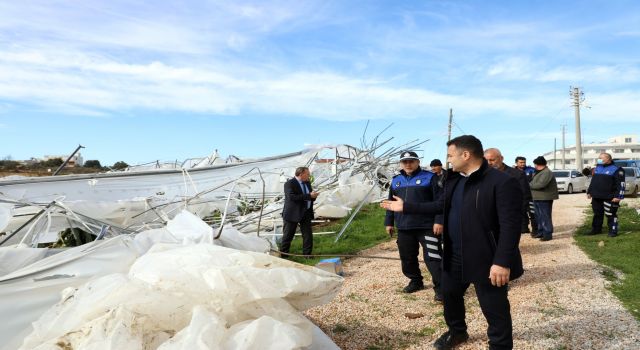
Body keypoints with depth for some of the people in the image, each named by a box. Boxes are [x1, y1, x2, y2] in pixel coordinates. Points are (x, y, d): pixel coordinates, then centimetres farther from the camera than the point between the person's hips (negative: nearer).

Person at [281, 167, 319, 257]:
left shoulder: (307, 183, 12)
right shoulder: (289, 184, -13)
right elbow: (292, 197, -27)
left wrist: (313, 196, -5)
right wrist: (309, 196, -28)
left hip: (306, 213, 7)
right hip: (293, 213, -7)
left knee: (308, 235, 6)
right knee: (288, 235, 3)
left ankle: (307, 254, 16)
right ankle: (283, 254, 14)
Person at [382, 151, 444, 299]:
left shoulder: (430, 177, -3)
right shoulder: (396, 181, 13)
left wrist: (439, 221, -16)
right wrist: (389, 222, 16)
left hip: (427, 226, -5)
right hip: (404, 227, 6)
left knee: (432, 257, -7)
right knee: (407, 257, 14)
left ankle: (440, 287, 2)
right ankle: (416, 281, 32)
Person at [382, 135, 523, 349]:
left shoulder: (502, 182, -20)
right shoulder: (454, 180, 7)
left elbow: (510, 226, -23)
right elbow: (440, 206, 17)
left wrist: (502, 261, -28)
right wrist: (405, 207, 17)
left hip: (486, 259, -8)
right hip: (455, 256, 9)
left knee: (495, 310, 5)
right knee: (449, 295, 24)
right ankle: (457, 332, 49)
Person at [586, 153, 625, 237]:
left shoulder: (616, 170, -6)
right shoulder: (598, 168, 16)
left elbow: (621, 184, -11)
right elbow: (593, 181, 23)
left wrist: (618, 196, -17)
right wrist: (589, 192, 20)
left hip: (609, 198, -6)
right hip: (596, 197, 7)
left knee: (611, 215, -1)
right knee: (597, 214, 13)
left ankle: (613, 231, 8)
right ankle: (596, 229, 22)